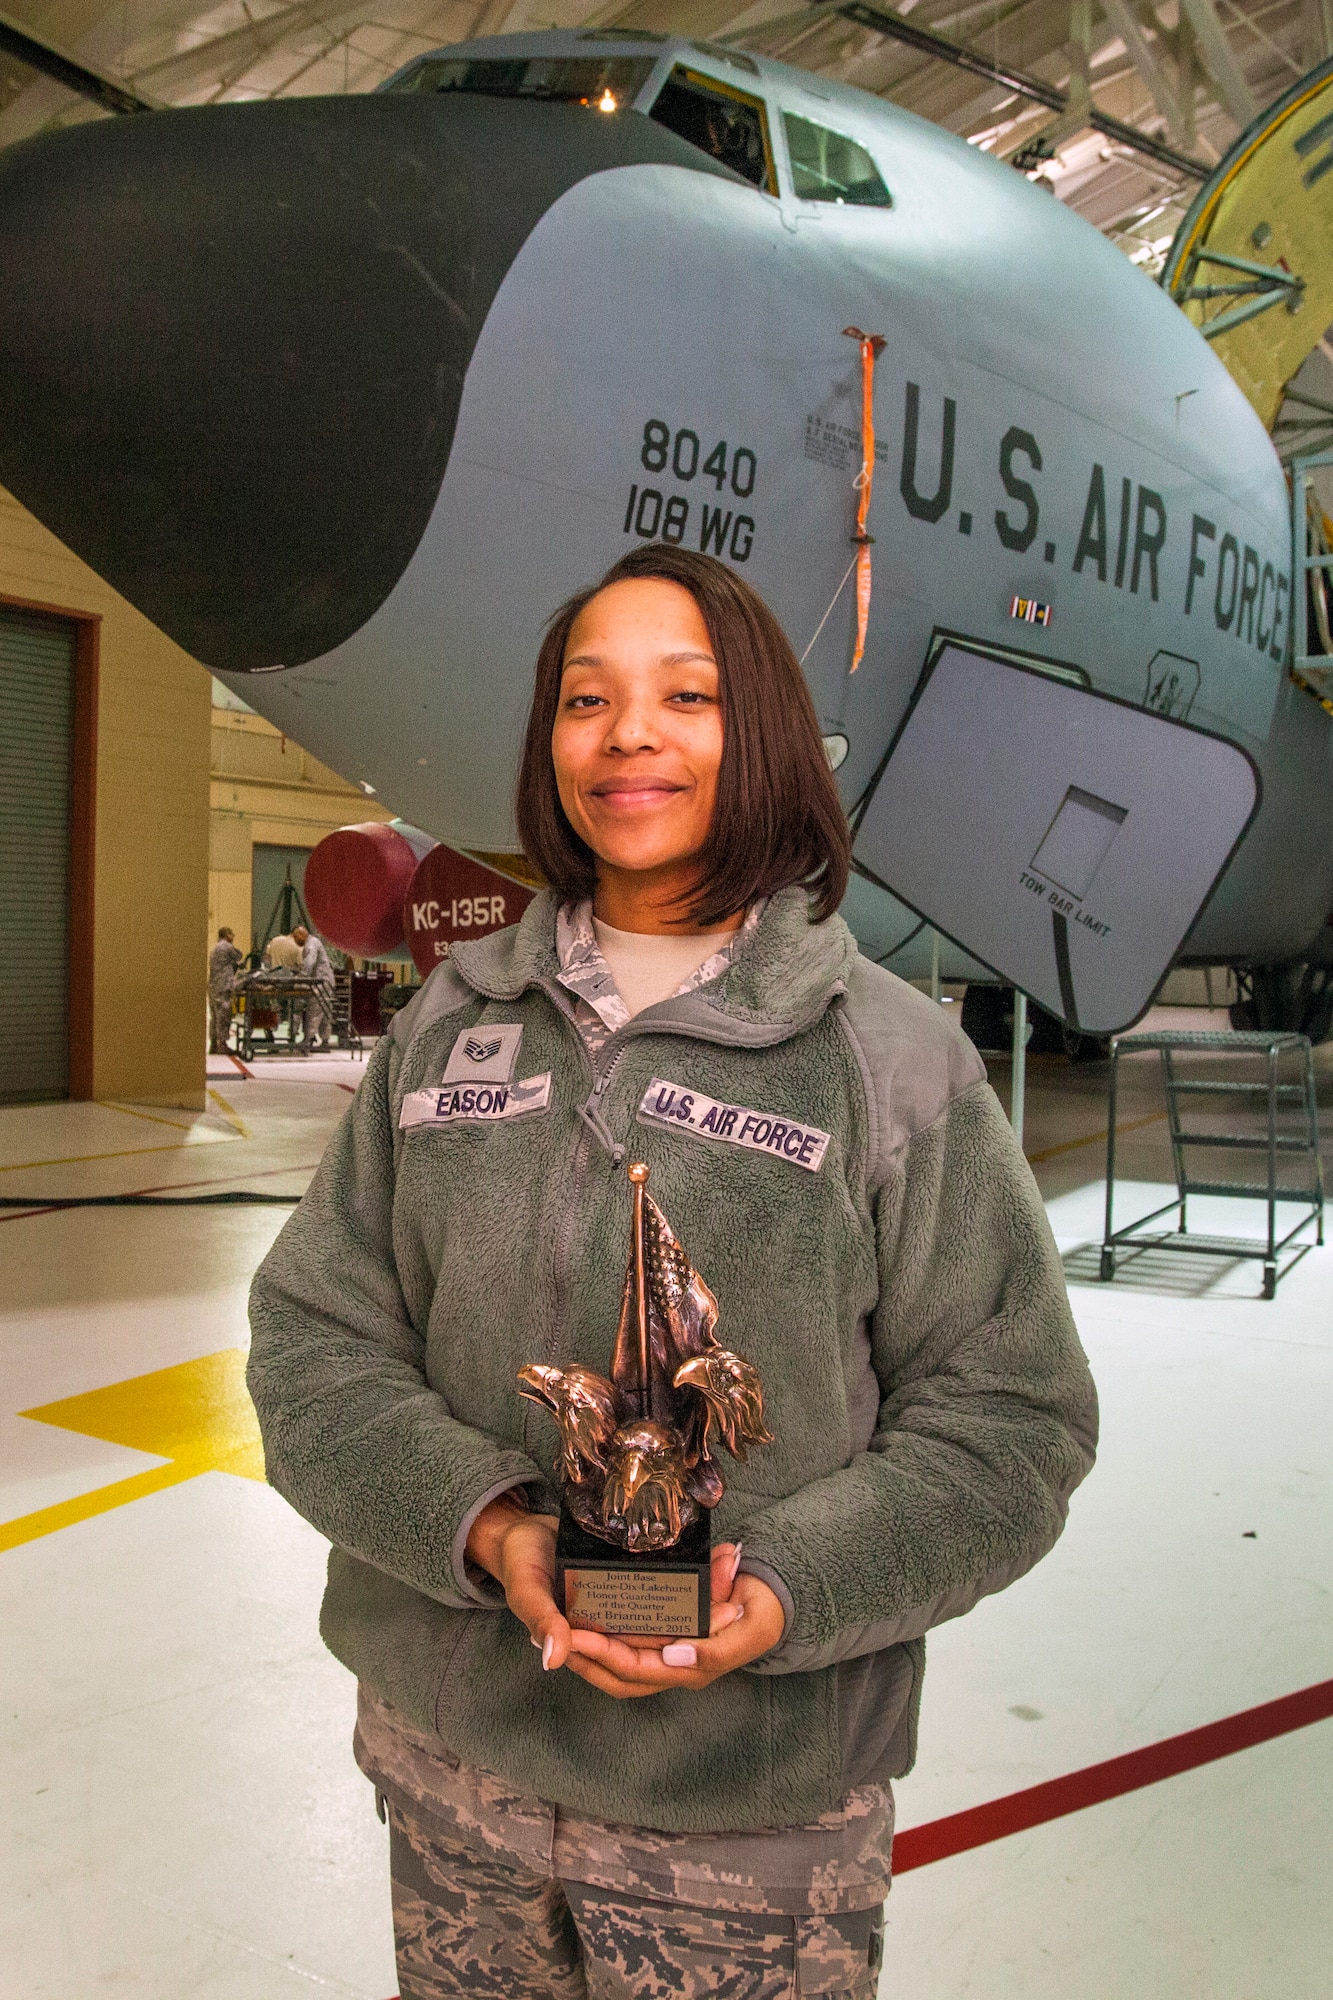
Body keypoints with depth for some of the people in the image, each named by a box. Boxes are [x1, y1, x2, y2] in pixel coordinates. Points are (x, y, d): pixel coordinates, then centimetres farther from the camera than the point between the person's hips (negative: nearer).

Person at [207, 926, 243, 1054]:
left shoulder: (214, 949, 22)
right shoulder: (227, 947, -6)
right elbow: (240, 960, 0)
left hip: (212, 986, 9)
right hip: (224, 986, -9)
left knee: (215, 1016, 11)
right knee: (223, 1015, -7)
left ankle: (213, 1045, 14)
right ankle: (222, 1045, -8)